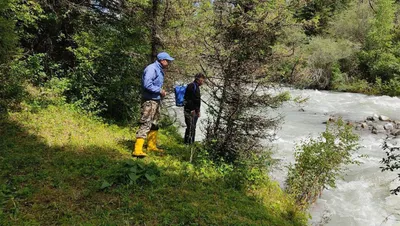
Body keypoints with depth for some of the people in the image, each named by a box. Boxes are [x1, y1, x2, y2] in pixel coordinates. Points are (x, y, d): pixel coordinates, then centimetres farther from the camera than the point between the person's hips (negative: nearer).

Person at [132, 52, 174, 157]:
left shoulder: (160, 70, 16)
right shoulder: (152, 69, -15)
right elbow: (147, 84, -25)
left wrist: (161, 92, 5)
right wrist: (160, 91, -17)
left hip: (156, 100, 10)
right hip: (149, 100, -10)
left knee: (154, 125, 17)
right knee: (146, 124, -15)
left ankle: (152, 146, 29)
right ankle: (137, 150, -17)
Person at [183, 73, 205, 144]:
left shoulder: (196, 87, 19)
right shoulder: (192, 86, -12)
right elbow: (189, 99, -21)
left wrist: (198, 111, 21)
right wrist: (192, 110, -21)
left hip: (194, 110, 10)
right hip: (190, 111, -10)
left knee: (193, 127, 14)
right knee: (190, 127, -9)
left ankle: (191, 142, 22)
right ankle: (188, 142, -4)